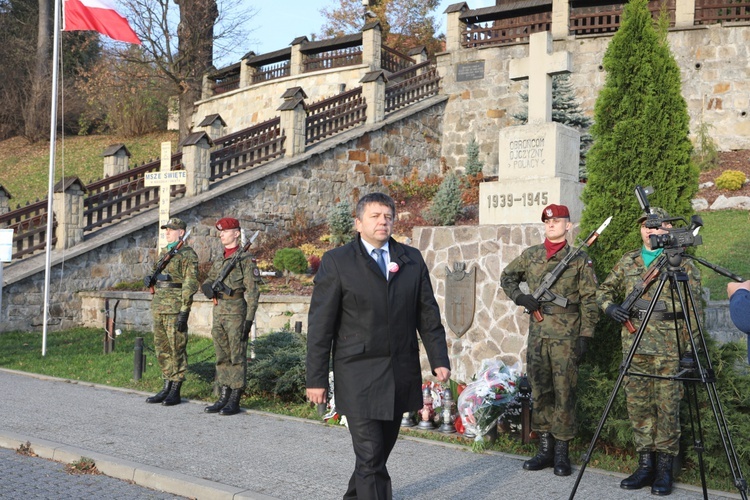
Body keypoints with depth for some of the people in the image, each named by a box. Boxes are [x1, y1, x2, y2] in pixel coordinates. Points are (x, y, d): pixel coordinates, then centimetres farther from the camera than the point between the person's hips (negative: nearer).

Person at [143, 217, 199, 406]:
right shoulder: (163, 253, 18)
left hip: (175, 308, -8)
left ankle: (175, 392, 2)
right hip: (158, 306, 8)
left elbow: (190, 285, -12)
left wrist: (184, 312, -18)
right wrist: (149, 278, 5)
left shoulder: (188, 254, -7)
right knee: (162, 349, 11)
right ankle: (167, 388, 19)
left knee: (176, 349, -3)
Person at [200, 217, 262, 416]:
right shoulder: (219, 262, 16)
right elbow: (208, 282, 23)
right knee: (222, 358, 10)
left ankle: (234, 401, 0)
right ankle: (223, 398, 17)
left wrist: (249, 319, -17)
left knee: (237, 358, -3)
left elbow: (253, 291, -10)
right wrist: (208, 288, -3)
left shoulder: (246, 260, -6)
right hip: (218, 315, 7)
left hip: (236, 315, -7)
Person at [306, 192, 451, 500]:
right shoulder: (336, 261, -4)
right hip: (359, 375, -4)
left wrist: (439, 359, 3)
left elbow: (428, 314, 11)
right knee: (370, 454, -7)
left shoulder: (412, 260, 9)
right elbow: (320, 324, -5)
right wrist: (316, 379, -7)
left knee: (382, 448, 15)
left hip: (401, 374, 5)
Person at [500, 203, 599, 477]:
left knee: (564, 392, -2)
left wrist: (585, 336, -9)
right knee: (540, 390, 8)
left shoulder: (580, 259, 0)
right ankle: (545, 449, 17)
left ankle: (561, 452, 4)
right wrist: (520, 297, 3)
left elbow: (589, 301, -2)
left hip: (566, 335, -4)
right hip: (537, 333, 4)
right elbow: (506, 277, 22)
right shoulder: (530, 255, 9)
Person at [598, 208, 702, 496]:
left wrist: (691, 349, -8)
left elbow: (693, 311, -1)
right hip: (634, 345, 4)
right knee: (637, 405, 5)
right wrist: (610, 306, -5)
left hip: (669, 347, -4)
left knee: (667, 407, -2)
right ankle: (645, 465, 14)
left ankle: (664, 468, 7)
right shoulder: (628, 263, 13)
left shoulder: (683, 265, 1)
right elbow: (605, 290, 19)